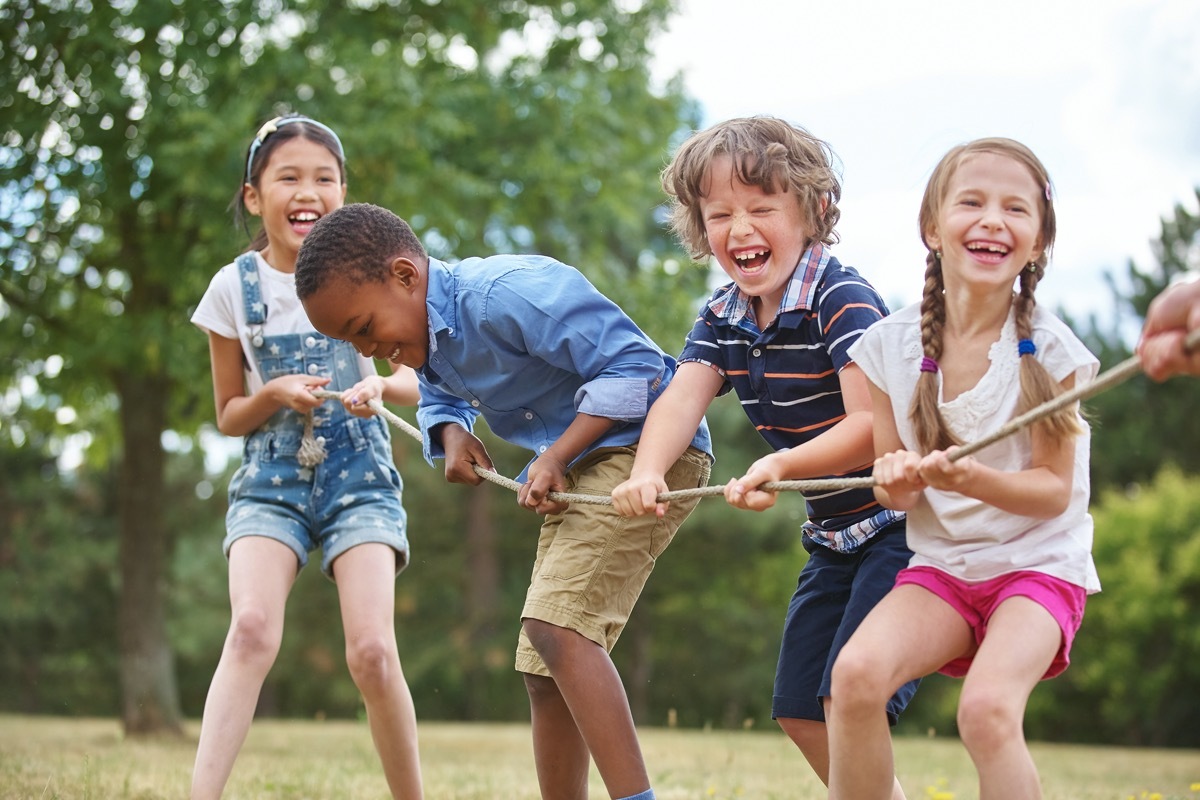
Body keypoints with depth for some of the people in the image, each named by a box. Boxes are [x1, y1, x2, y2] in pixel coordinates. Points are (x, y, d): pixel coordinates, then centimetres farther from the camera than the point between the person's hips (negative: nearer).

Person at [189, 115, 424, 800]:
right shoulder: (235, 288, 1)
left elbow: (417, 383, 6)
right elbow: (228, 415, 8)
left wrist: (382, 384, -17)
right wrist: (275, 394, -14)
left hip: (359, 476, 0)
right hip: (271, 480, 0)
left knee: (372, 651, -16)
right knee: (253, 628, -25)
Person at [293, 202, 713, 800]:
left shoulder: (508, 293, -24)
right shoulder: (425, 334, 5)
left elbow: (633, 362, -23)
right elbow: (439, 397, 27)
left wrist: (557, 455, -25)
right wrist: (452, 434, 3)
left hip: (649, 445, -10)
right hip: (576, 470, 10)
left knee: (555, 623, -27)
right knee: (544, 673, 8)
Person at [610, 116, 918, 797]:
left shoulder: (842, 299, -21)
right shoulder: (723, 318, 3)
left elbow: (873, 427, -28)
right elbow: (683, 397, -12)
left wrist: (781, 466, -43)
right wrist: (647, 473, -32)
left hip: (901, 523, -9)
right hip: (834, 534, 9)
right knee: (799, 711, 11)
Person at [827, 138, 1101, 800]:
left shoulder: (1048, 349, -11)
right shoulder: (891, 346, -4)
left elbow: (1055, 490, -9)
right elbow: (894, 488, 5)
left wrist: (973, 480, -28)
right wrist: (896, 480, -20)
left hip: (1038, 564, -3)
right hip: (939, 565, 3)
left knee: (987, 708, -29)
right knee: (857, 672, -26)